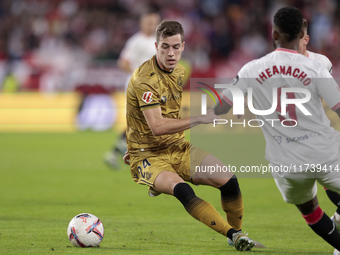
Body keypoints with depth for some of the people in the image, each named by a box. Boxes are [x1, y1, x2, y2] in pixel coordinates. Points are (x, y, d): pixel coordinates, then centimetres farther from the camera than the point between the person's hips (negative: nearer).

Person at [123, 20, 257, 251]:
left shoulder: (180, 72, 7)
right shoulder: (146, 78, -20)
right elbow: (156, 126, -28)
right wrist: (198, 120, -27)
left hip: (178, 149, 7)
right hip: (148, 156, -7)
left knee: (228, 180, -11)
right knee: (181, 189, -35)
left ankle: (237, 233, 11)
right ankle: (233, 235, -35)